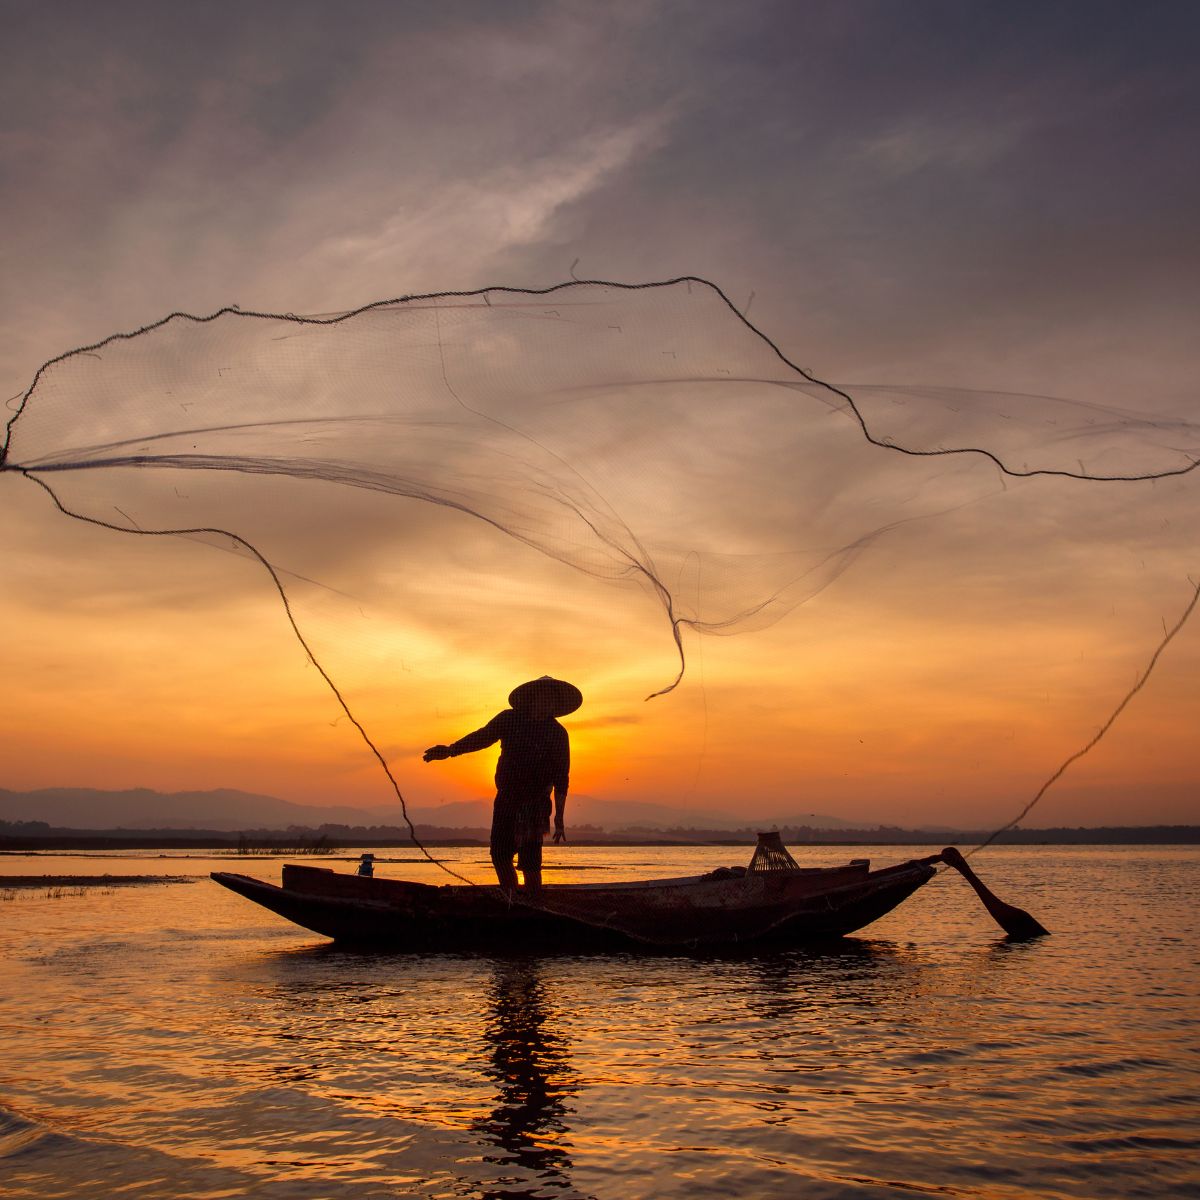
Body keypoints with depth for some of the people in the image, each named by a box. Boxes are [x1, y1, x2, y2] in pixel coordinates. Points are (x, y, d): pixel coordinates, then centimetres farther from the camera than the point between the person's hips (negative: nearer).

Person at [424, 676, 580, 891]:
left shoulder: (558, 734, 1)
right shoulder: (509, 720, 2)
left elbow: (561, 777, 2)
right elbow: (483, 736, -11)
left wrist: (559, 817, -2)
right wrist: (450, 749, -28)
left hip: (534, 804, -3)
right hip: (506, 800, 3)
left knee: (529, 862, -9)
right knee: (500, 854, 6)